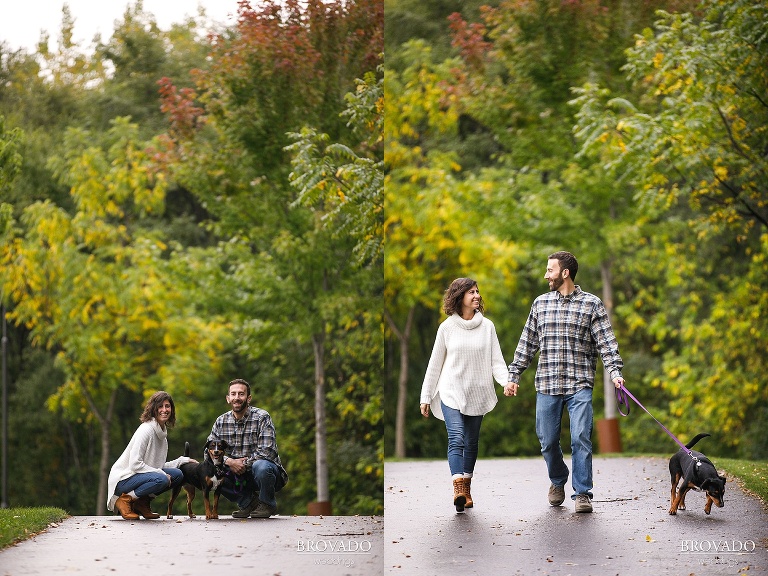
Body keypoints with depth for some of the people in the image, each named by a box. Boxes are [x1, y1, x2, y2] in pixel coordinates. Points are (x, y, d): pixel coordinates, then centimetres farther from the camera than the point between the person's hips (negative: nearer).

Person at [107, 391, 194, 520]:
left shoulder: (162, 432, 11)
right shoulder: (146, 430, -18)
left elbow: (159, 466, 17)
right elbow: (135, 464, -23)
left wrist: (183, 460, 9)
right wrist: (161, 474, -21)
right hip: (123, 479, -9)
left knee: (177, 475, -3)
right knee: (160, 480, -31)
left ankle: (142, 503, 3)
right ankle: (125, 500, -13)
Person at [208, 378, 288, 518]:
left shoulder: (262, 417, -12)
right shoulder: (221, 421, 2)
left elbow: (267, 452, -21)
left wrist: (244, 464, -21)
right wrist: (229, 461, -19)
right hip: (238, 474, 4)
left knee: (260, 466, -38)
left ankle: (267, 504, -6)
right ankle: (248, 501, 0)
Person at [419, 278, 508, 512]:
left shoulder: (487, 326, 4)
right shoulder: (447, 327, 1)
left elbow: (496, 361, 2)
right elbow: (435, 364, 7)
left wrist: (507, 381, -18)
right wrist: (426, 397, 7)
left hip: (477, 394, 2)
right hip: (451, 392, -2)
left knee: (471, 444, 8)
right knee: (456, 439, -17)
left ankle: (467, 491, 17)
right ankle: (458, 490, -29)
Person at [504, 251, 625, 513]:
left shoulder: (591, 304, 2)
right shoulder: (541, 304, 13)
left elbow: (605, 341, -3)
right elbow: (527, 343, 17)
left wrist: (614, 371, -17)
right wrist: (514, 375, 13)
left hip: (580, 385, -3)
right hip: (547, 385, 3)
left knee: (580, 438, -12)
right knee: (548, 441, 6)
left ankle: (582, 493, -5)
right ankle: (558, 481, 31)